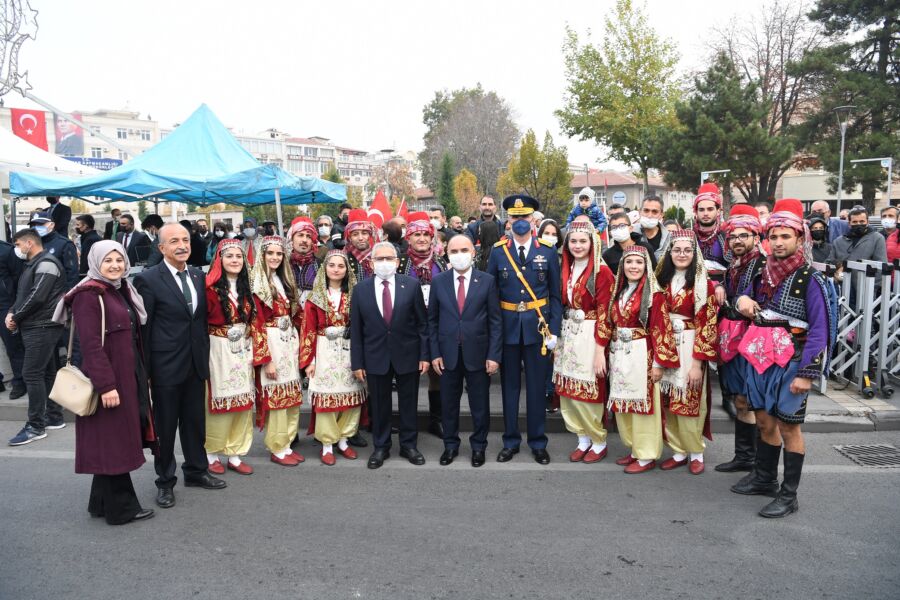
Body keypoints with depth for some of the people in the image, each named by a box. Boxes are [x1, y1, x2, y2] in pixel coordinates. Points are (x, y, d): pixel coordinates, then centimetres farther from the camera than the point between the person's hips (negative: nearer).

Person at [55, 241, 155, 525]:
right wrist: (106, 385, -22)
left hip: (129, 376, 9)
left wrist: (141, 376, 13)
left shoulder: (122, 290, 12)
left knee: (119, 440, 15)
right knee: (112, 442, 2)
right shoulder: (88, 295, -14)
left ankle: (104, 502, 28)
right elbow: (91, 345, -19)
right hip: (107, 379, -9)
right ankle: (121, 507, 13)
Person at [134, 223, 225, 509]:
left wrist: (205, 359, 10)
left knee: (195, 421, 17)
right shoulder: (148, 279, -11)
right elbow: (142, 328, -9)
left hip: (196, 364, 5)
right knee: (165, 426, 9)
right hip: (165, 366, -5)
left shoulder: (199, 276, 7)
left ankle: (196, 471, 34)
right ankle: (165, 482, 26)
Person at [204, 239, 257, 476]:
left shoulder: (246, 289, 10)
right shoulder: (210, 288, -10)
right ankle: (211, 454, 20)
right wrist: (203, 353, -14)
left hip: (243, 351, 6)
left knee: (242, 402, 8)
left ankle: (235, 454, 18)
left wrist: (252, 349, 7)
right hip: (218, 351, -6)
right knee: (218, 401, 3)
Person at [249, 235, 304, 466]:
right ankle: (277, 449, 13)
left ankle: (287, 443, 22)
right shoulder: (256, 283, -9)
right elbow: (256, 323, -14)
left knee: (292, 394, 11)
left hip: (290, 341, 7)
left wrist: (298, 342, 5)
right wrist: (266, 359, -17)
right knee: (275, 395, 1)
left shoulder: (286, 280, 12)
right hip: (270, 343, -7)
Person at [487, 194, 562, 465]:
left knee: (537, 387, 8)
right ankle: (511, 441, 24)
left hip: (537, 327, 0)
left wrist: (554, 330, -4)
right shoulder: (497, 252, 1)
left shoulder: (548, 252, 0)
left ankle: (538, 442, 22)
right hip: (507, 328, 1)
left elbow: (555, 295, 2)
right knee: (509, 386, 10)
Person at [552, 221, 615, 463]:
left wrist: (600, 350, -17)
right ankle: (583, 439, 26)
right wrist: (556, 339, 7)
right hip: (567, 336, 6)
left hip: (590, 337, -6)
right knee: (568, 390, 10)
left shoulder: (601, 271, -11)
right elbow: (561, 305, 11)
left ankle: (599, 441, 22)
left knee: (589, 392, 2)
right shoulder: (566, 270, 8)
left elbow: (604, 314, -14)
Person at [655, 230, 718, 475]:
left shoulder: (703, 283, -7)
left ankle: (696, 452, 19)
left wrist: (697, 362, -16)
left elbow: (707, 325, -11)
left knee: (688, 401, 1)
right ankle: (679, 451, 21)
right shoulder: (663, 280, 8)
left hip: (690, 348, -4)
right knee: (668, 401, 7)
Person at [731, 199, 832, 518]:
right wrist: (743, 300, -1)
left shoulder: (809, 278, -11)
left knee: (788, 426, 2)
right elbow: (749, 305, 24)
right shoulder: (763, 273, 7)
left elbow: (819, 329, -13)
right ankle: (764, 478, 32)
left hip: (790, 363, -6)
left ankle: (788, 496, 14)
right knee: (765, 421, 15)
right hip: (759, 359, 6)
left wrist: (807, 373, -18)